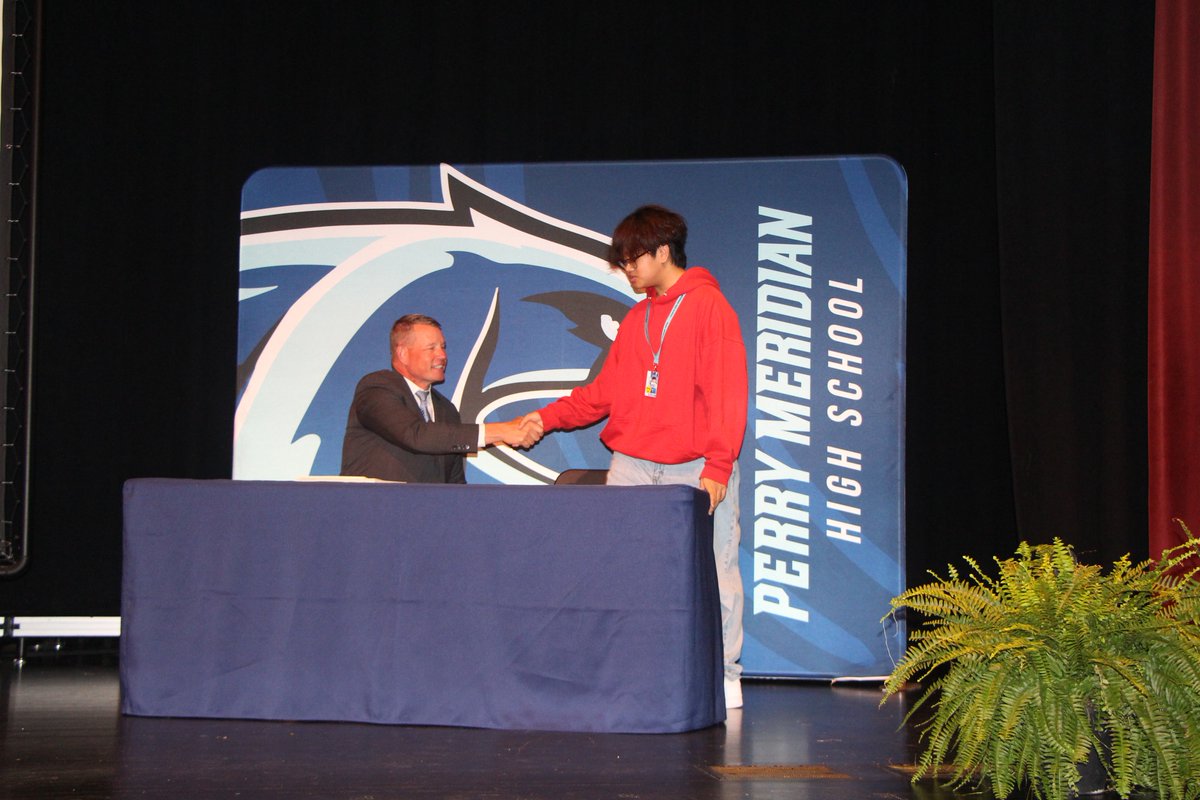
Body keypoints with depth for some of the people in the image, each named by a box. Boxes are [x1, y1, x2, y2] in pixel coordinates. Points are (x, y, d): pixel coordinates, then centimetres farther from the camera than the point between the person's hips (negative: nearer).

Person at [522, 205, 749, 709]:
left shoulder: (708, 306, -3)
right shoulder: (636, 318, 18)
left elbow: (727, 390, -9)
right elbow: (605, 391, 20)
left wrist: (717, 467, -16)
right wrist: (548, 418, 9)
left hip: (695, 468, -6)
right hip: (634, 464, 6)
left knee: (714, 568, -2)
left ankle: (725, 673, 8)